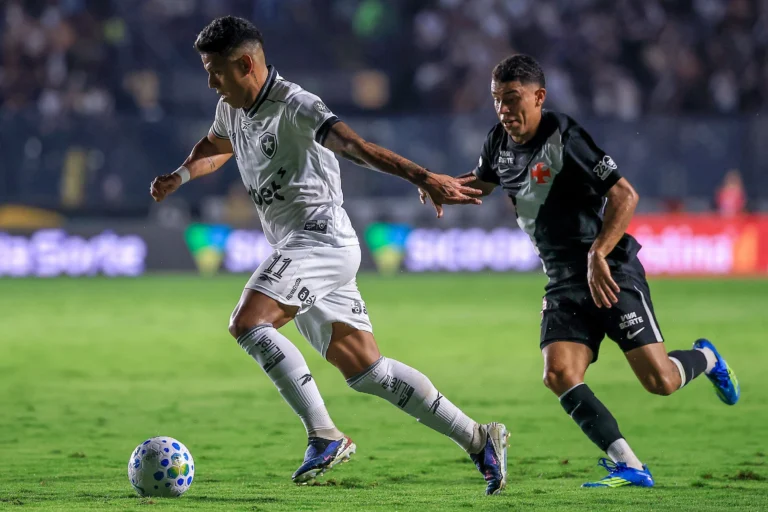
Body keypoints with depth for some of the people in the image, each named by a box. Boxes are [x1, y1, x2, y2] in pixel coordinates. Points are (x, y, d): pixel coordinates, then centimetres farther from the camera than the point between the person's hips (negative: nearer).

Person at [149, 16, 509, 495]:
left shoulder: (293, 107, -15)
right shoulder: (233, 109, 13)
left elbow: (354, 145, -28)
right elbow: (216, 147, 36)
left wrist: (422, 178, -40)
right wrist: (180, 176, 15)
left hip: (322, 238, -9)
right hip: (298, 250, 9)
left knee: (248, 322, -25)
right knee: (366, 370, 6)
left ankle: (325, 436, -22)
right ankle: (478, 439, 11)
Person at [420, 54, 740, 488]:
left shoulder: (564, 138, -17)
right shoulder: (501, 143, 6)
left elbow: (625, 196, -20)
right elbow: (481, 183, 29)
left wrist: (597, 255, -29)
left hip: (611, 272, -7)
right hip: (565, 283, 7)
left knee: (660, 381, -9)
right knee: (560, 375, -17)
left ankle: (706, 359, 27)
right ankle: (629, 467, -15)